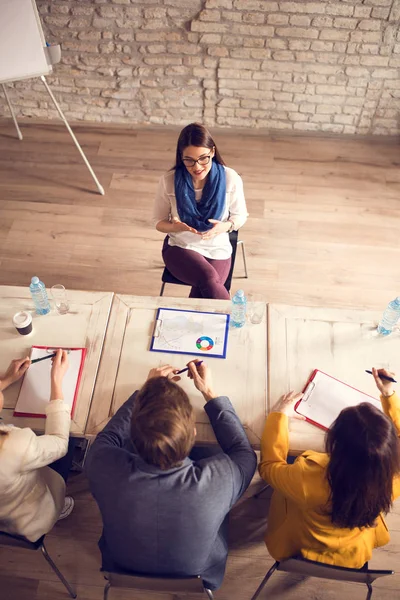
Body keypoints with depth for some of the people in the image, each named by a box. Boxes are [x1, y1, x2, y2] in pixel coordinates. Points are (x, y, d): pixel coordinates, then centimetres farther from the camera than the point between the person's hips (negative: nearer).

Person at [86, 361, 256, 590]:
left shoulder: (105, 468, -37)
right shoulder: (217, 481, -39)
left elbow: (108, 437, -10)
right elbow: (244, 453, -13)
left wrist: (146, 392, -5)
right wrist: (210, 393, -10)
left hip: (122, 575, 1)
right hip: (198, 583, 0)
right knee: (212, 454, 9)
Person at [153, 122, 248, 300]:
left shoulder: (230, 179, -13)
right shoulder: (169, 181, -13)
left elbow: (240, 215, 2)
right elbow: (158, 221, -1)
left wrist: (226, 226, -22)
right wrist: (175, 226, -25)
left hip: (217, 249, 1)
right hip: (180, 246, -1)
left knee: (203, 293, -25)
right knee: (209, 280, -31)